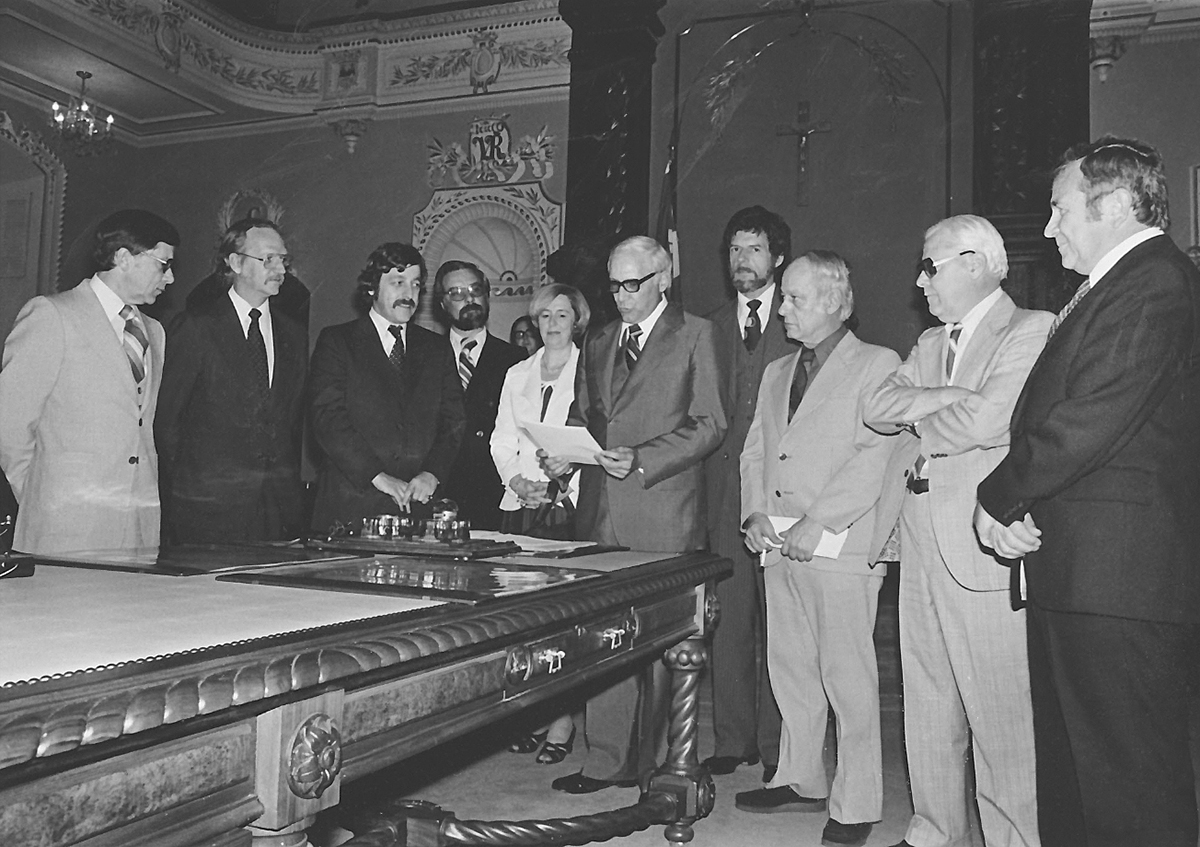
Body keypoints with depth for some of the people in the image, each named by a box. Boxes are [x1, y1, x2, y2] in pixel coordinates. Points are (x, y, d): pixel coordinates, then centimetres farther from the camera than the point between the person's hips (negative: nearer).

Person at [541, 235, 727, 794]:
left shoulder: (695, 335, 1)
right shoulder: (598, 343, 19)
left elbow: (710, 424, -5)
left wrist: (643, 460, -15)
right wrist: (563, 455, 2)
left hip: (664, 512, -5)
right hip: (601, 509, 5)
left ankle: (648, 761, 16)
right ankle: (606, 759, 14)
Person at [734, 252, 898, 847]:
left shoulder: (877, 365, -1)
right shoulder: (776, 373, 21)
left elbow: (875, 456, -11)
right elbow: (754, 450, 19)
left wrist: (816, 521, -15)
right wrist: (755, 512, 2)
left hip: (839, 546, -6)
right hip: (779, 546, 6)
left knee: (847, 677, -3)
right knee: (789, 669, 11)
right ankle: (801, 781, 25)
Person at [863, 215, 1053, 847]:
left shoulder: (1032, 331, -5)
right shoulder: (930, 342, 20)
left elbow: (985, 420, -19)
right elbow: (877, 409, 7)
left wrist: (918, 421, -1)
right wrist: (943, 399, -9)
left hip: (983, 544, -8)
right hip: (920, 543, 8)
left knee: (1000, 709, -2)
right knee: (926, 704, 14)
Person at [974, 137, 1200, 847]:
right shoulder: (1111, 288, 20)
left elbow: (1090, 422, -22)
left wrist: (999, 496, -8)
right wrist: (1015, 504, 1)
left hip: (1118, 580, -10)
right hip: (1077, 577, 10)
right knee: (1070, 771, 18)